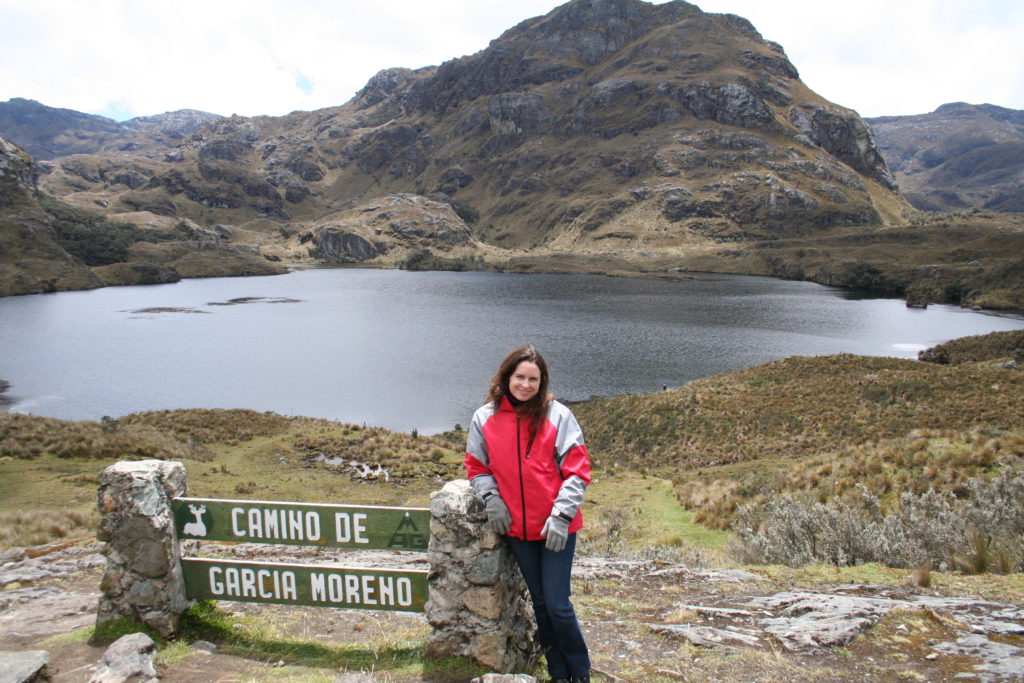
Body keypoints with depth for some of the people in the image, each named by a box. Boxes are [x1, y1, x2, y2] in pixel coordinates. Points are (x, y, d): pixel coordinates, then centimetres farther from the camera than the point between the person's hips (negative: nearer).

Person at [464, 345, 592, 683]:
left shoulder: (557, 415, -8)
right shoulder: (485, 418, -1)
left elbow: (577, 470, -7)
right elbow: (476, 466, 10)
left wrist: (562, 515, -14)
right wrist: (491, 499, -6)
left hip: (556, 528, -3)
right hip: (516, 527, 3)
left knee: (557, 604, -1)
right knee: (540, 603, 16)